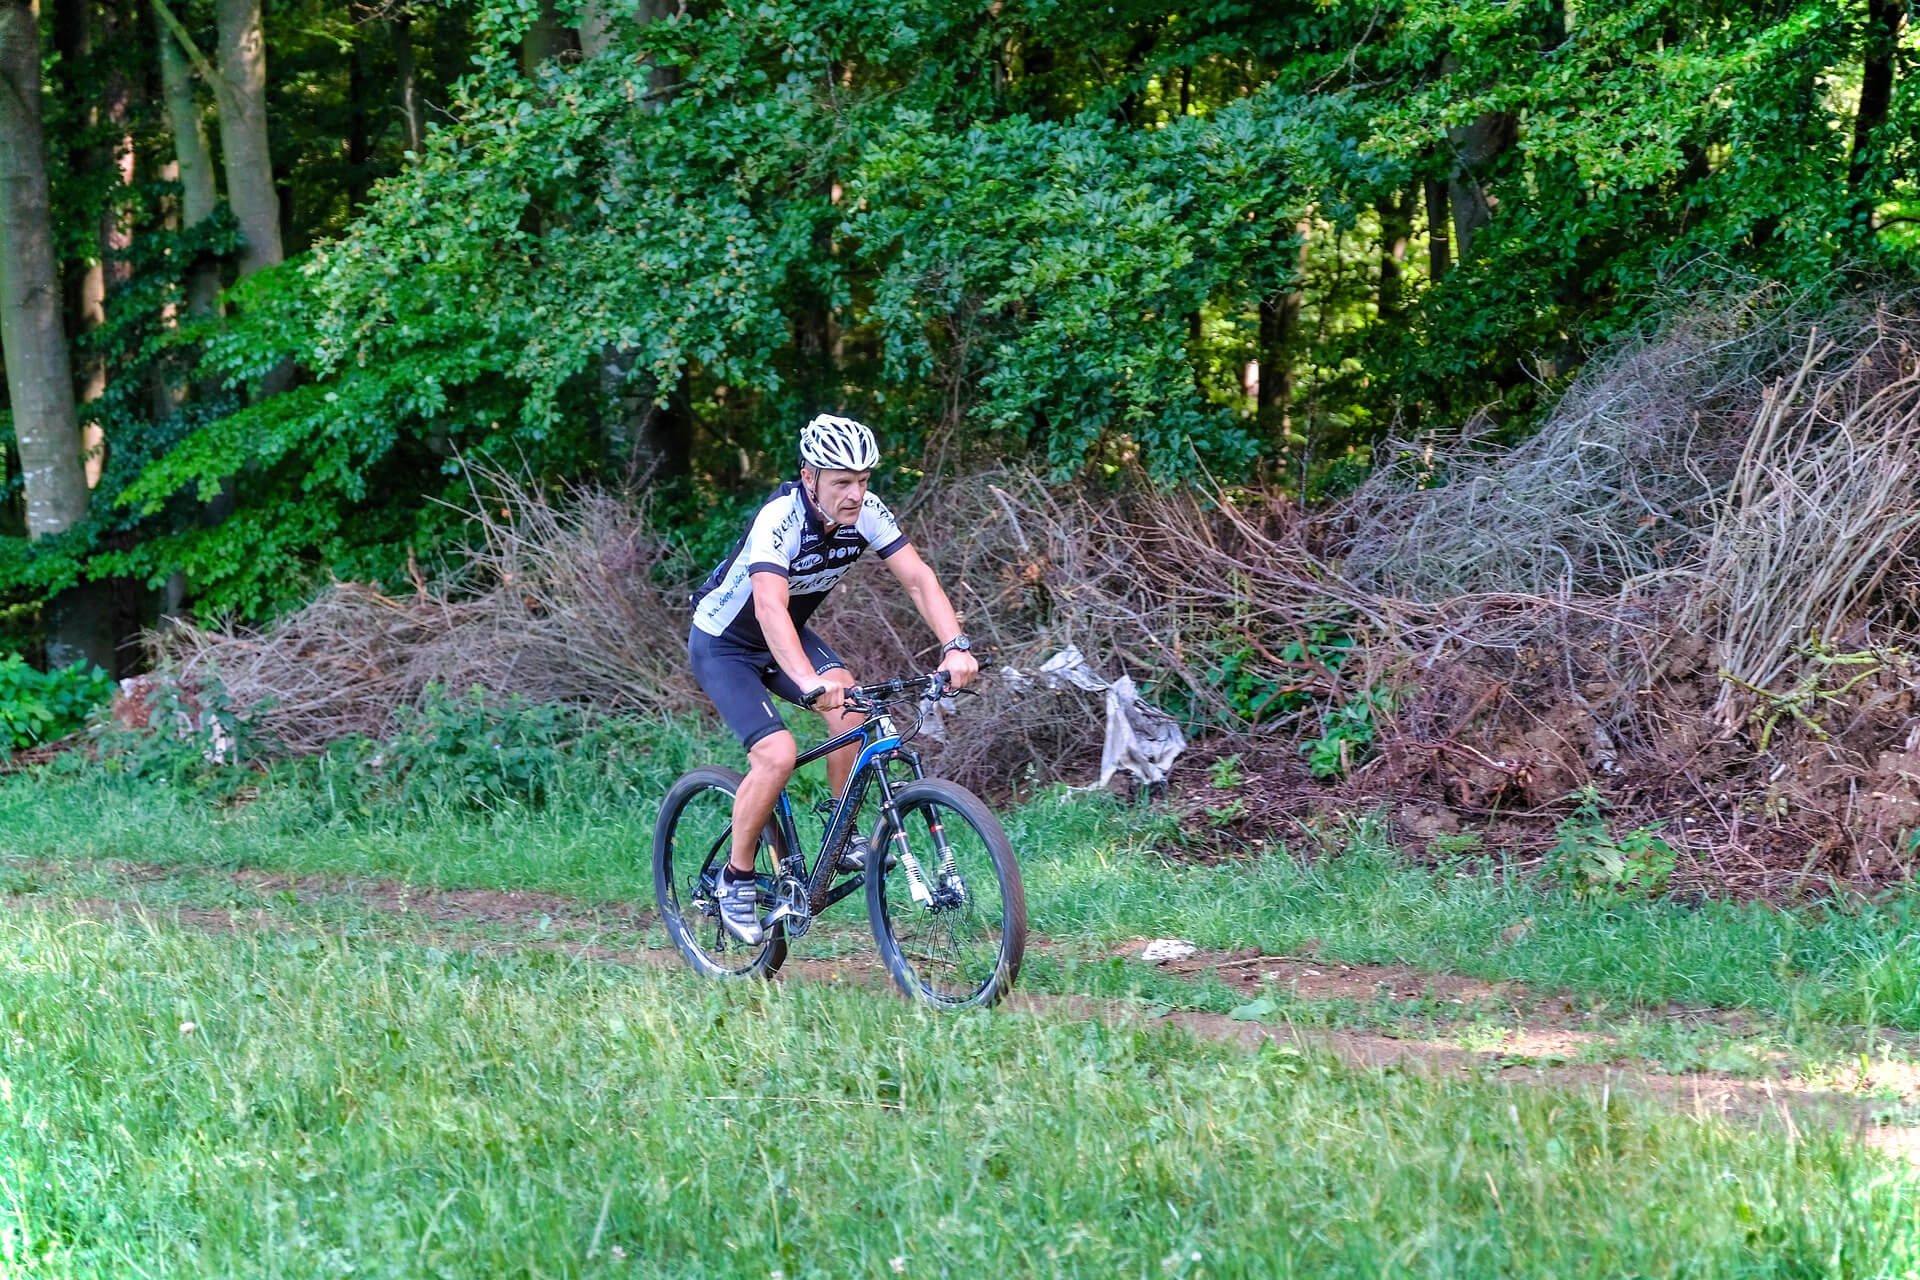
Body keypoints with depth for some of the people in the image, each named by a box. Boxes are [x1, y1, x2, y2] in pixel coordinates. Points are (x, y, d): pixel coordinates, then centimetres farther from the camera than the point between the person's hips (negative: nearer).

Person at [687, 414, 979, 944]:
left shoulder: (866, 513, -17)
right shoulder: (779, 520, -35)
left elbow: (918, 577, -18)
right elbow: (770, 608, -48)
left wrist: (955, 646, -35)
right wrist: (810, 684, -62)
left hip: (789, 635, 5)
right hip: (723, 645, -5)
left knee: (851, 706, -23)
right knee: (778, 755, -23)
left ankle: (844, 837, -4)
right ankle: (735, 878, -3)